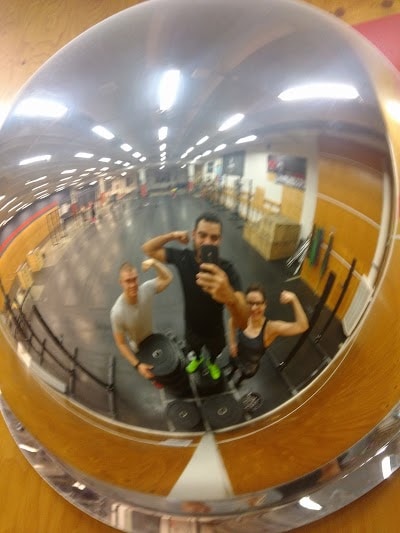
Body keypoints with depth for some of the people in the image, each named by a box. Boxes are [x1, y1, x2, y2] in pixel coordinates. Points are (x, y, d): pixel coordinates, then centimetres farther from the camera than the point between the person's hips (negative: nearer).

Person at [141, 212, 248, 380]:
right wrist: (172, 235, -33)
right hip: (192, 327, 2)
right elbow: (148, 249, -15)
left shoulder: (227, 270, -36)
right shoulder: (183, 257, -26)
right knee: (193, 349, 34)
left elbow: (243, 321, -46)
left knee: (215, 352, 32)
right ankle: (197, 359, 70)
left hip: (215, 330, -1)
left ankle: (212, 362, 68)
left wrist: (229, 296, -71)